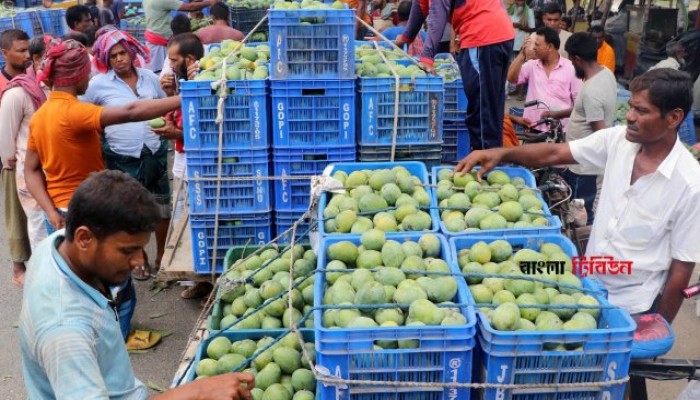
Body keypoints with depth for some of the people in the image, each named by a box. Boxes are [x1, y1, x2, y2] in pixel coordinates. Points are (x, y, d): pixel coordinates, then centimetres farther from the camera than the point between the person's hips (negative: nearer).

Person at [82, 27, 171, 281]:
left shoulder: (149, 77, 3)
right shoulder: (98, 84, -6)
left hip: (155, 152, 3)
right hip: (122, 158, -3)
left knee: (163, 207, 13)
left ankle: (162, 257, 33)